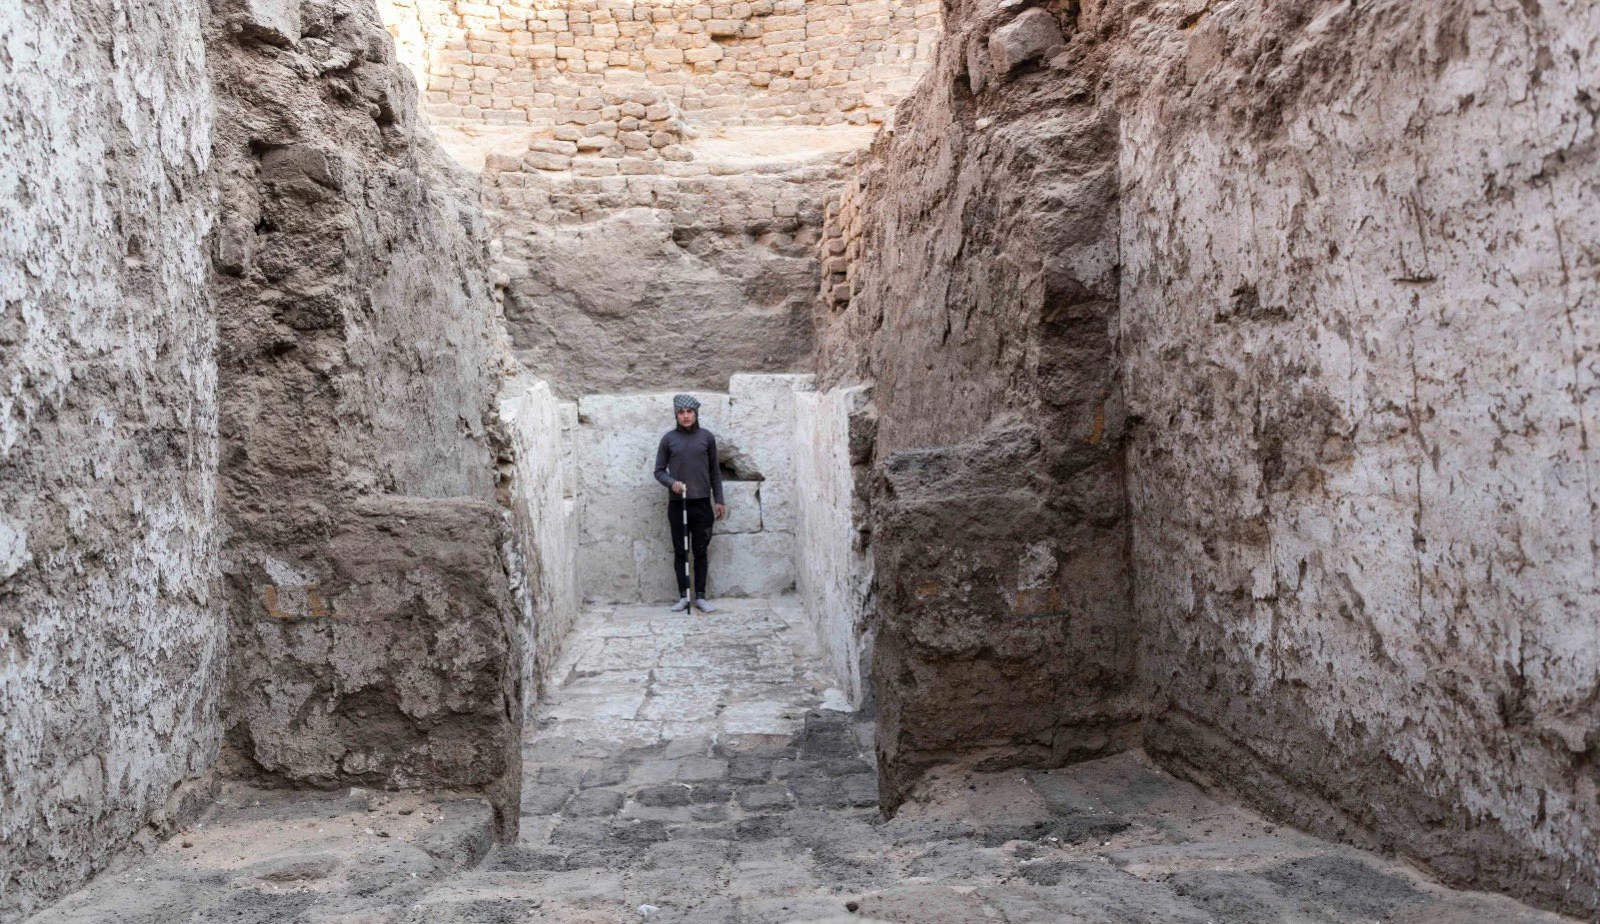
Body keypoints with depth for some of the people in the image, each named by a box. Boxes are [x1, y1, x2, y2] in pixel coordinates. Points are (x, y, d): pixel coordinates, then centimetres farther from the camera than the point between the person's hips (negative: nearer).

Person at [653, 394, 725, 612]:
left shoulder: (706, 437, 3)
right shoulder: (668, 438, 1)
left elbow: (715, 471, 9)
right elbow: (659, 471, 4)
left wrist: (719, 500, 5)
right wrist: (671, 482, -16)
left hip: (702, 503, 0)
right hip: (677, 504, 0)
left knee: (701, 551, 5)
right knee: (680, 551, 5)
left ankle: (700, 596, 12)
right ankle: (683, 596, 13)